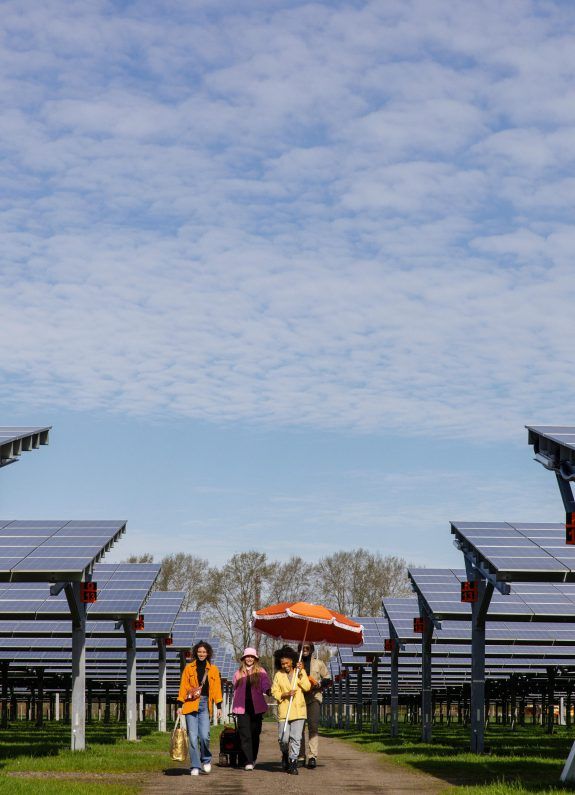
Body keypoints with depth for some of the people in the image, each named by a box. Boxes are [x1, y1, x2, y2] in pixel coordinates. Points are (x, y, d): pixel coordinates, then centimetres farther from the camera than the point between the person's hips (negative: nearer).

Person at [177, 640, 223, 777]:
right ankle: (195, 766, 6)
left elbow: (216, 688, 10)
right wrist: (180, 705, 0)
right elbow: (183, 687, 6)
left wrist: (219, 706, 4)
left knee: (204, 735, -11)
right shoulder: (189, 668, 8)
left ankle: (206, 760, 14)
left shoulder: (213, 669, 11)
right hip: (191, 704, 0)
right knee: (192, 736, -3)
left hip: (205, 705, 0)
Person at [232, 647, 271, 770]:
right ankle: (249, 761, -12)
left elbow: (266, 686, -5)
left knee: (255, 733, 5)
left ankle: (253, 759, 20)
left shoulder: (261, 672, 7)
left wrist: (269, 690, -27)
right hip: (242, 708, 1)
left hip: (256, 707, -1)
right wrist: (235, 706, 15)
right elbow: (235, 689, 18)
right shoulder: (238, 673, 13)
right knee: (245, 734, -9)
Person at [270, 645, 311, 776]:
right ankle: (285, 754, 26)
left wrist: (301, 672, -10)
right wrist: (285, 694, -12)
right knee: (283, 738, -3)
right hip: (283, 710, 0)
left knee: (296, 738, -5)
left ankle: (293, 762, 3)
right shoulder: (279, 675, 7)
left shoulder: (300, 672, 8)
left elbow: (307, 687, -4)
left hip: (298, 710, 0)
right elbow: (274, 692, 4)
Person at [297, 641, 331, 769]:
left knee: (313, 726, -13)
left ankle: (313, 756, -16)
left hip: (314, 697, -2)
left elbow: (327, 678, 15)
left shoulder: (318, 663, 10)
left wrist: (319, 684, -5)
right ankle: (301, 756, 14)